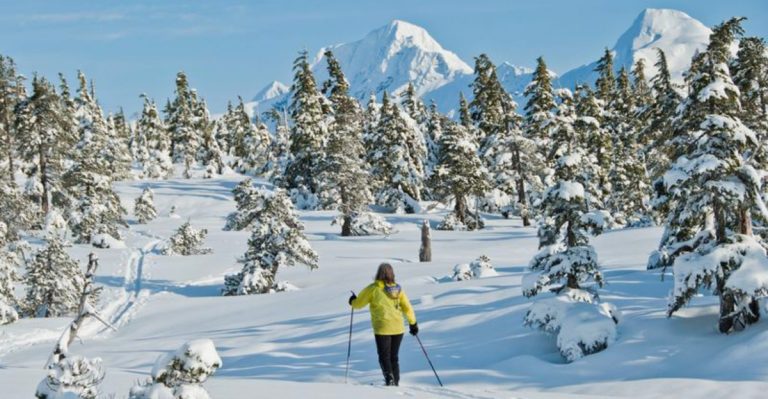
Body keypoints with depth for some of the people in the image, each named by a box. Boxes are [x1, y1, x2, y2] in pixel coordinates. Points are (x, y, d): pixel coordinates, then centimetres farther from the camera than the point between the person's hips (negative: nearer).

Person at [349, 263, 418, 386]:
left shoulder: (373, 289, -8)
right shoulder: (398, 289, 3)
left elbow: (359, 303, 0)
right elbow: (407, 308, 5)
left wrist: (352, 301, 22)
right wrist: (413, 323, 15)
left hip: (382, 329, -4)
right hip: (398, 328, 4)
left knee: (384, 356, 4)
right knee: (394, 357, 15)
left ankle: (389, 379, -15)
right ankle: (396, 382, 15)